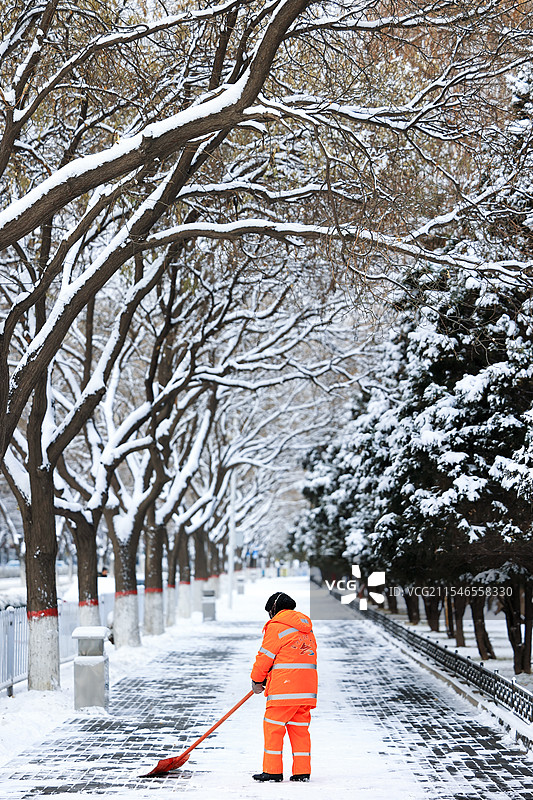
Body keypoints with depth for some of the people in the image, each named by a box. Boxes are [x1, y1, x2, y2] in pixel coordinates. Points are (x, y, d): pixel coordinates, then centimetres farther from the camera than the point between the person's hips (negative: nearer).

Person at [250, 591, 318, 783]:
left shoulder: (276, 627, -6)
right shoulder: (306, 628, 19)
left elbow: (265, 656, -4)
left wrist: (257, 680, 12)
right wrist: (269, 677, 22)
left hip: (284, 688, -8)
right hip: (307, 688, 8)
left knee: (273, 726, 0)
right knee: (300, 728, 12)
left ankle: (273, 770, 0)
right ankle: (302, 771, 10)